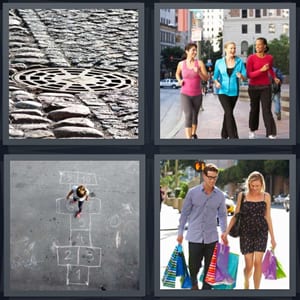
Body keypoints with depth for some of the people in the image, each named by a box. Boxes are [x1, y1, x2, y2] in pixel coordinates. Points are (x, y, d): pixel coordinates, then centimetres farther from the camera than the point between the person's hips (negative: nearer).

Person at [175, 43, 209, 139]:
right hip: (185, 95, -2)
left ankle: (193, 133, 48)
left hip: (197, 95, 2)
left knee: (195, 115, 19)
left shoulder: (200, 63, -6)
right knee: (188, 116, -19)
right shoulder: (181, 64, -3)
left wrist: (198, 72, -26)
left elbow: (206, 78, -7)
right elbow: (177, 73, 19)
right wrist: (179, 81, -2)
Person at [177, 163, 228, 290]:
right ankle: (193, 283, 31)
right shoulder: (192, 192, -3)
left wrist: (224, 232, -1)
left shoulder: (220, 195, 2)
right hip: (194, 236, -2)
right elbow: (185, 213, 4)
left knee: (210, 268, 5)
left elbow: (222, 215, 11)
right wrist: (180, 232, 4)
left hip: (211, 237, 2)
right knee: (193, 265, 1)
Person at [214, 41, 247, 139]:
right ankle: (234, 138, -19)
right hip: (222, 91, -2)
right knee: (229, 113, -16)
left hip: (234, 92, 3)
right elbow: (215, 77, 2)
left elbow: (245, 77, -5)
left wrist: (241, 76, -29)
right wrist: (217, 83, -21)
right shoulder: (219, 62, -5)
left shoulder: (239, 62, -4)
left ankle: (224, 135, 32)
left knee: (228, 113, 15)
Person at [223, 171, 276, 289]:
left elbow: (268, 217, 8)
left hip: (261, 232, 1)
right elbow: (236, 215, 6)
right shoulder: (242, 196, 1)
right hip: (246, 232, 0)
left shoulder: (266, 196, 4)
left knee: (258, 262, -9)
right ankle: (246, 282, 30)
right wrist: (227, 231, -2)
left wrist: (272, 237, 8)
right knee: (249, 265, -1)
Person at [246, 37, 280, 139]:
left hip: (265, 87, 1)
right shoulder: (251, 58, -13)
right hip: (253, 87, -1)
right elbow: (248, 75, -17)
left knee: (267, 110, -9)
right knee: (254, 109, 14)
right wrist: (261, 70, -28)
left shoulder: (269, 57, -3)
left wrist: (274, 78, 4)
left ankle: (271, 135, -13)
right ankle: (252, 130, 36)